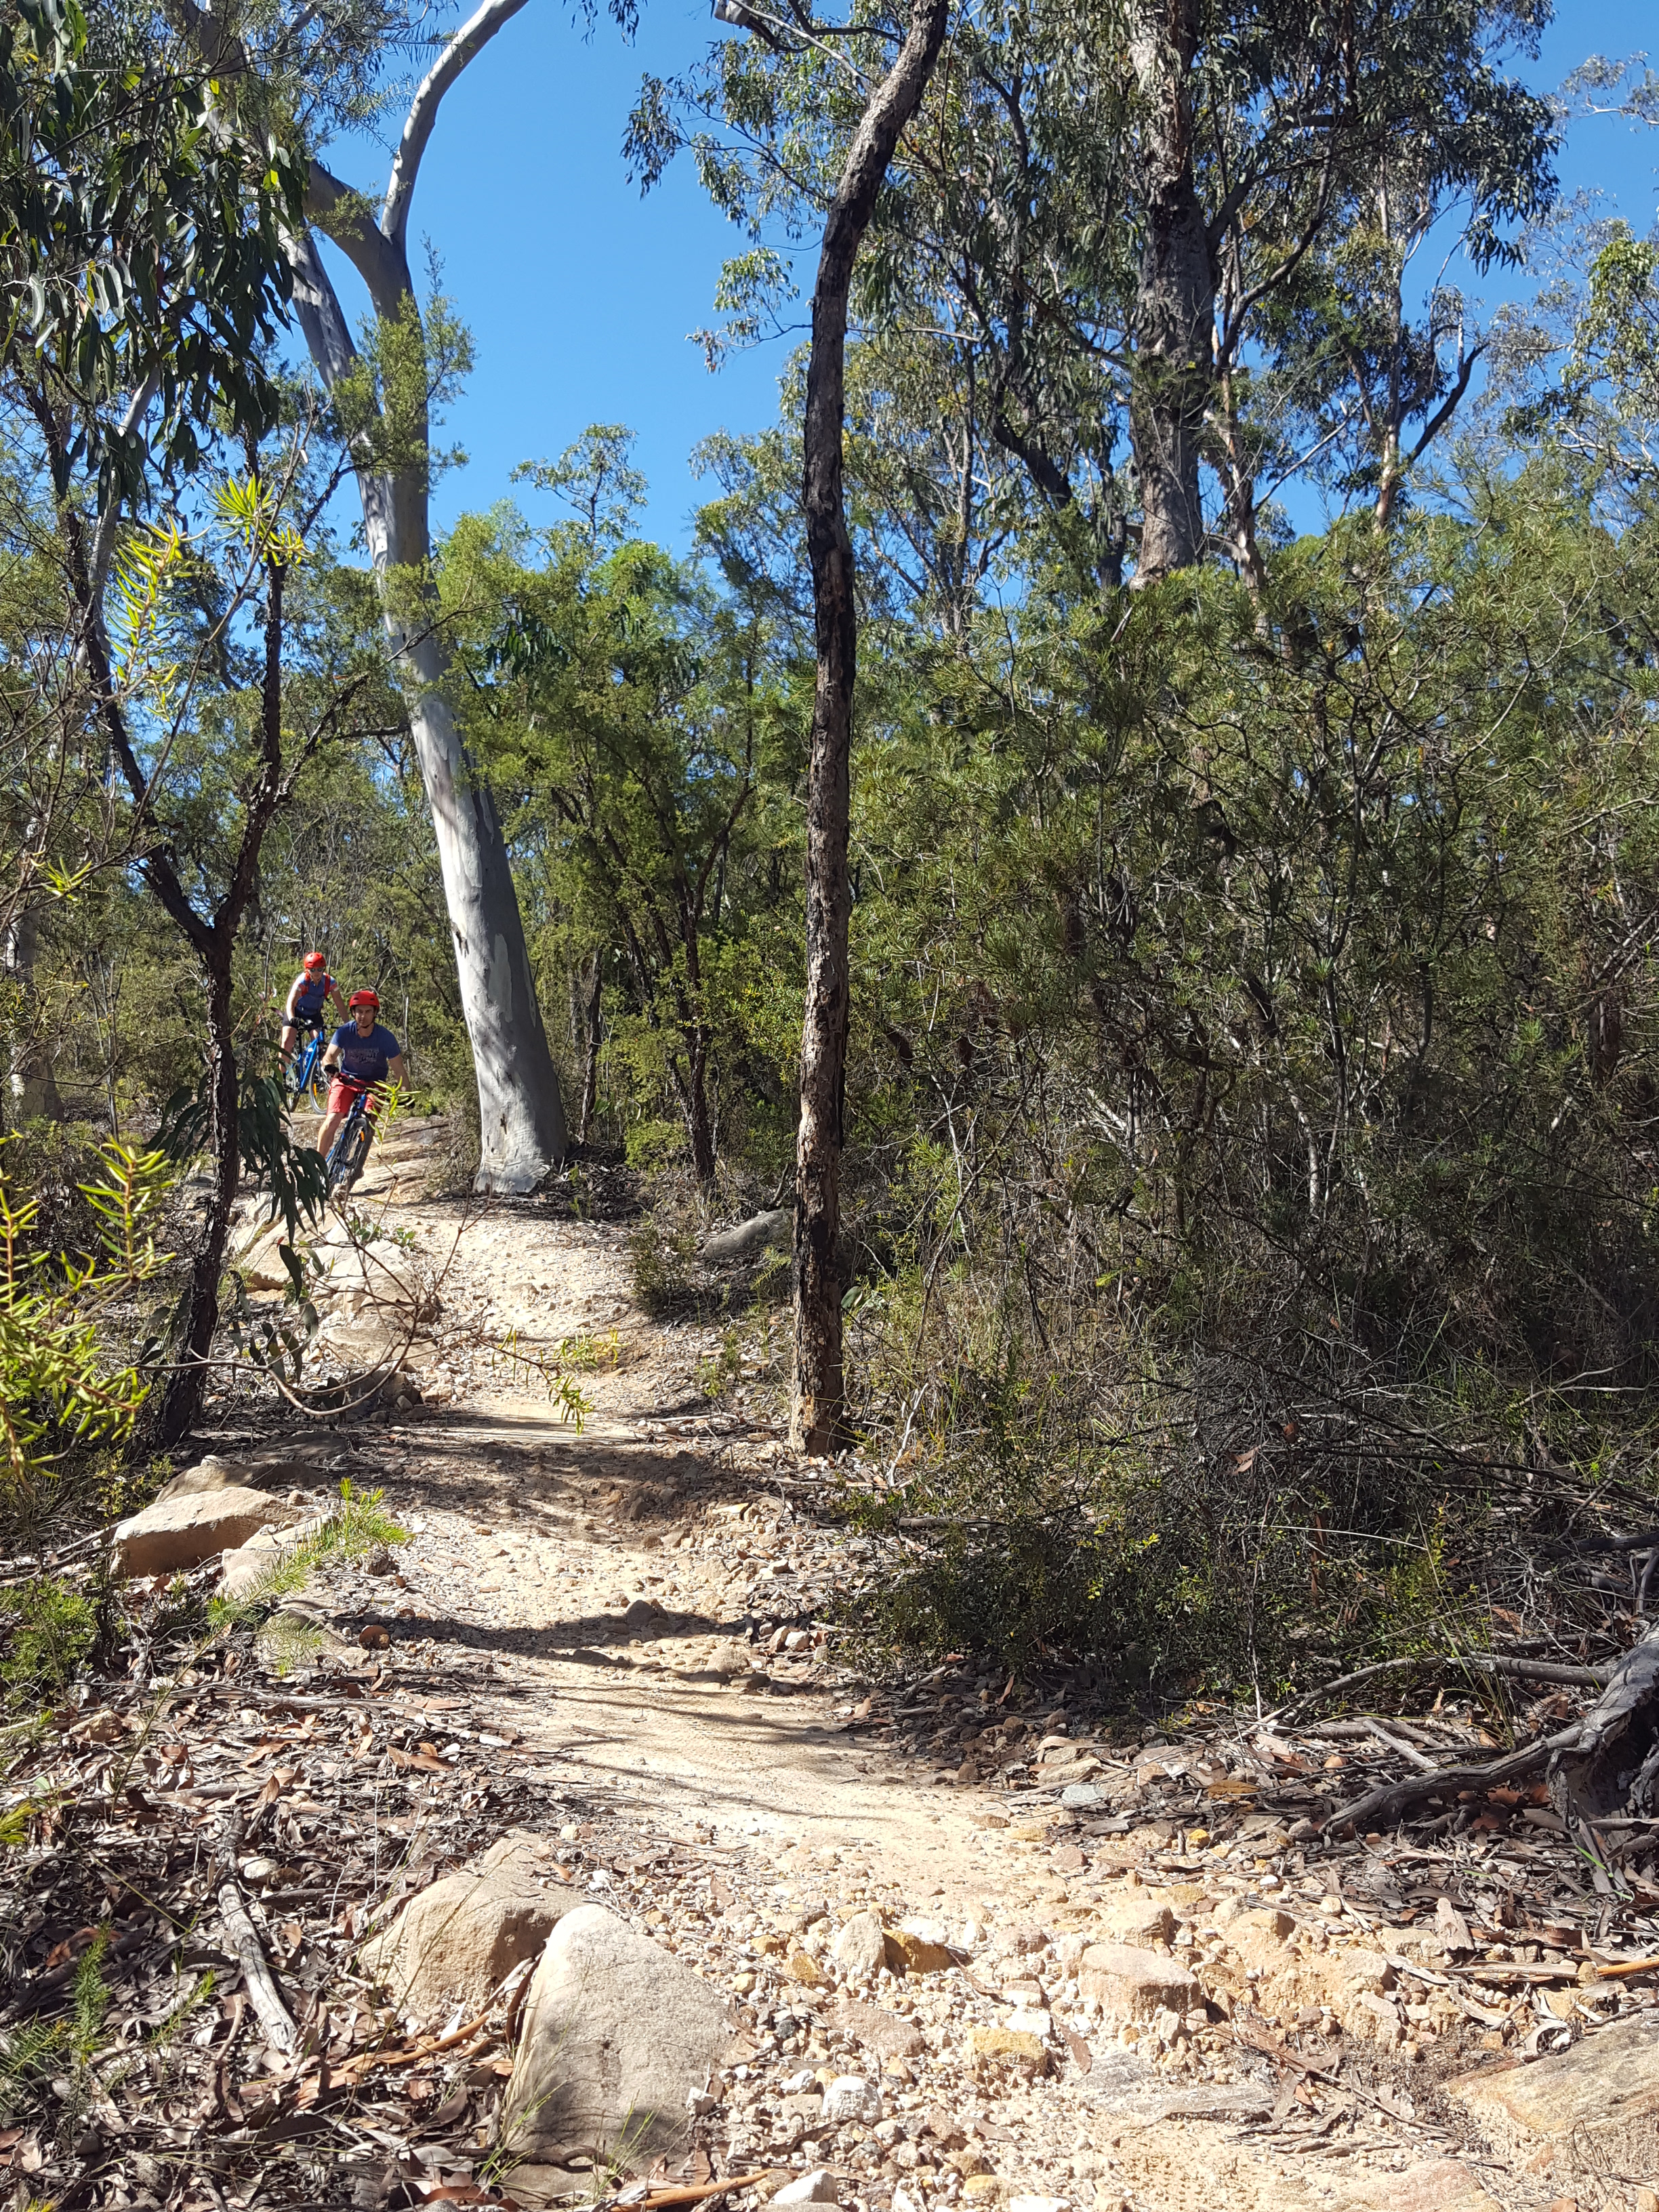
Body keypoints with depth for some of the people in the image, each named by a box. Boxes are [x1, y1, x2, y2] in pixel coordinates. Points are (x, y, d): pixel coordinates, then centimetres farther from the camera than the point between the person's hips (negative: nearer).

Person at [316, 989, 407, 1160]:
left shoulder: (385, 1037, -18)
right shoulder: (344, 1032, -15)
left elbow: (398, 1070, -16)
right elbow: (329, 1056, -23)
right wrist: (330, 1066, -47)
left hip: (374, 1083, -1)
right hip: (347, 1079, 1)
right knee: (332, 1120, -17)